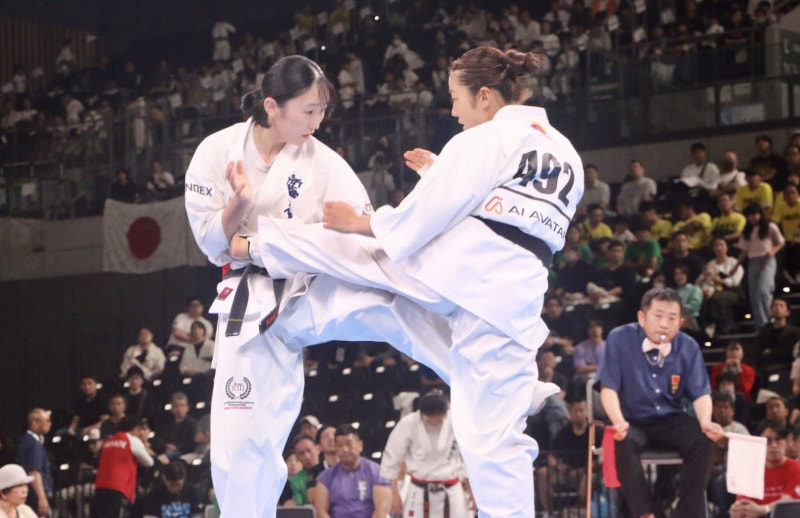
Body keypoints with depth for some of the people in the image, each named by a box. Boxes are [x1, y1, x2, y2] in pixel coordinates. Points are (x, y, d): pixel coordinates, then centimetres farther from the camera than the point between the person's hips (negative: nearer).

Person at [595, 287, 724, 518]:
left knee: (704, 440, -26)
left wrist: (705, 422, -25)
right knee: (621, 441, -36)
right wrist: (618, 421, -33)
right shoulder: (620, 339, -11)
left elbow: (701, 393, -3)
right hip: (632, 421, -2)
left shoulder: (688, 347, -4)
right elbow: (608, 388, -13)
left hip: (671, 421, 3)